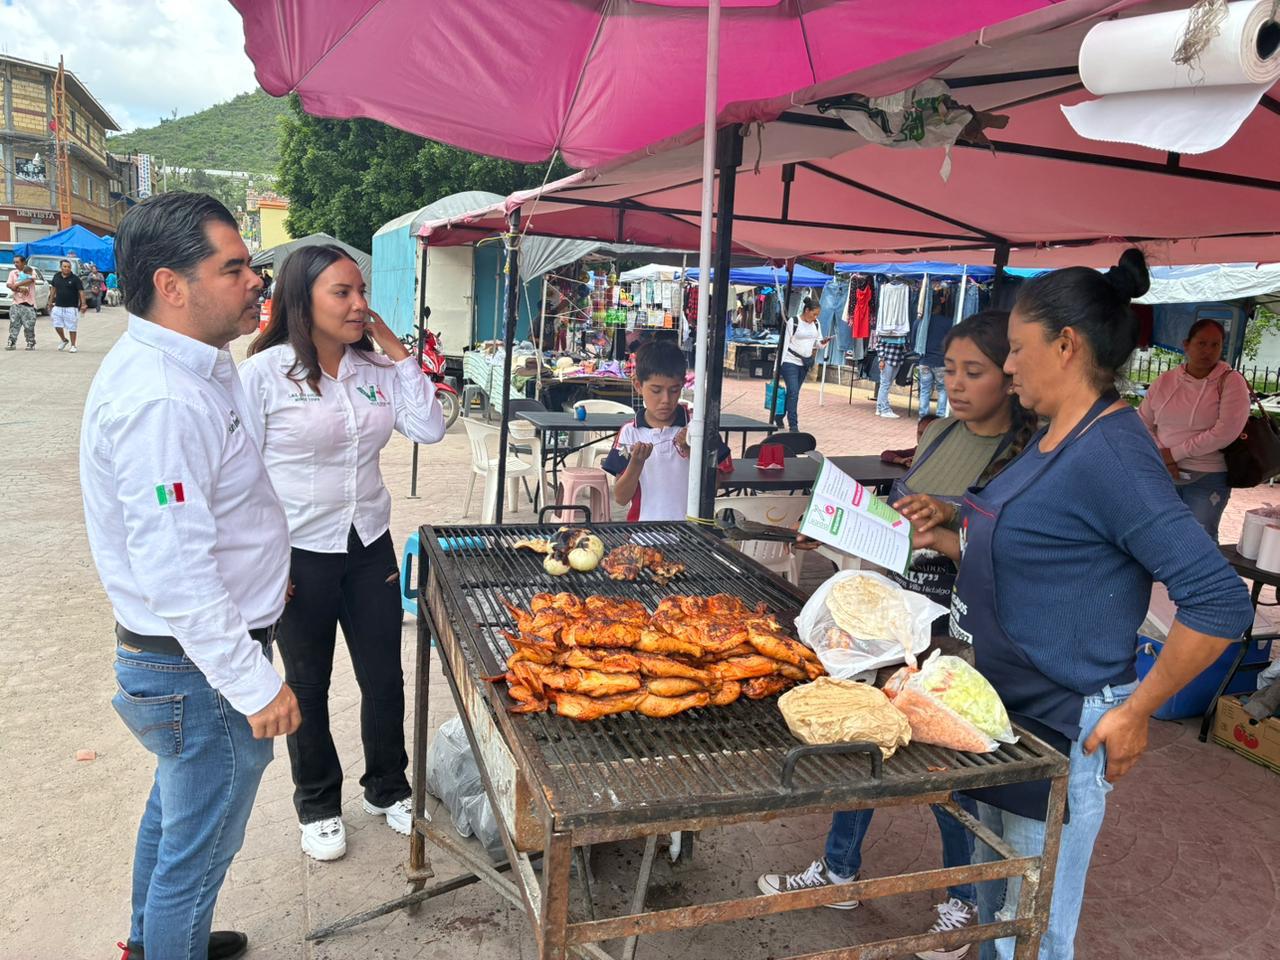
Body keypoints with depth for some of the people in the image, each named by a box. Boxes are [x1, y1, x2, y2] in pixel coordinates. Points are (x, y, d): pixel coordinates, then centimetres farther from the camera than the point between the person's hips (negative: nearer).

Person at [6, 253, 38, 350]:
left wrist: (16, 285, -13)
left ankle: (31, 344, 9)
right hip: (16, 302, 3)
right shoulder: (12, 273, 12)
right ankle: (12, 343, -1)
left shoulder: (31, 270, 4)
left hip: (29, 303, -3)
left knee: (29, 325, -1)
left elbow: (31, 280, -16)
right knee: (14, 324, -2)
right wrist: (20, 289, -17)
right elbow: (10, 285, -1)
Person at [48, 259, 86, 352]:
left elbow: (81, 292, -10)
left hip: (71, 307, -4)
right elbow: (53, 289, 18)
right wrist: (50, 302, 18)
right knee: (57, 326, 5)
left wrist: (83, 304, -20)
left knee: (71, 327, -1)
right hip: (58, 306, 4)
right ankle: (64, 340, 28)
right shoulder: (56, 276, 6)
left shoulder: (75, 279, -7)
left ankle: (73, 345, 11)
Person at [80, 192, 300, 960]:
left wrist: (257, 563, 23)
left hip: (183, 656, 11)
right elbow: (176, 571, -30)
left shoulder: (185, 368, 4)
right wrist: (255, 685, -25)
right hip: (202, 668, -11)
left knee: (175, 808, 29)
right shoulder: (159, 400, -29)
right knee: (200, 850, 8)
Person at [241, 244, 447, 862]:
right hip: (299, 554, -4)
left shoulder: (376, 369, 2)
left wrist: (396, 352, -8)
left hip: (369, 545, 4)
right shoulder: (265, 372, -11)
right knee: (307, 686, 14)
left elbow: (429, 429, -5)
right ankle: (318, 806, 35)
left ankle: (388, 789, 36)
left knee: (384, 677, 12)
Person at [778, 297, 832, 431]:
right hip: (790, 362, -6)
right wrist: (780, 363, -11)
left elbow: (817, 344, 15)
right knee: (793, 393, -12)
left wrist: (822, 343, -9)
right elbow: (785, 343, -7)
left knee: (793, 393, 9)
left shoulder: (816, 324, 8)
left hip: (805, 363, 6)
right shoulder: (793, 322, -8)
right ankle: (793, 426, -12)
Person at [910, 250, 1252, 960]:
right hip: (1001, 715, 9)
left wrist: (1135, 711, -20)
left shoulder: (1111, 455, -23)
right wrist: (950, 540, 4)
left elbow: (1220, 600, -26)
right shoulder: (1050, 440, 7)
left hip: (1060, 736, -9)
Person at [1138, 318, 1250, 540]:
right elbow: (1142, 423, 7)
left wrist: (1174, 453, -14)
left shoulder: (1231, 382, -5)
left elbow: (1225, 432, -16)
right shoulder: (1165, 380, 5)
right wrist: (1161, 457, -9)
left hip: (1208, 478, -3)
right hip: (1163, 473, 3)